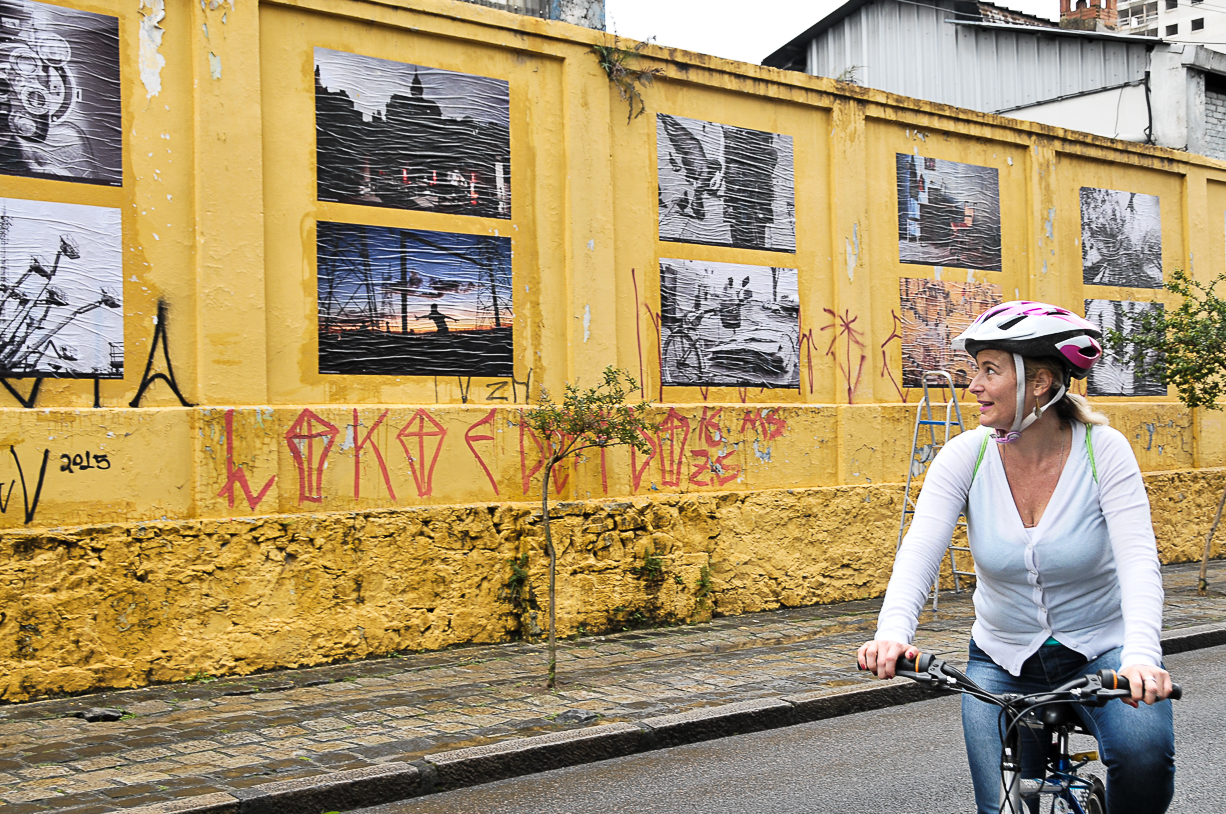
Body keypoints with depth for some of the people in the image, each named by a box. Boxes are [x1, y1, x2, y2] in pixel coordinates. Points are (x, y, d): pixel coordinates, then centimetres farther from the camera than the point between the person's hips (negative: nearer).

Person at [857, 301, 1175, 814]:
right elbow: (919, 550, -22)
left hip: (1101, 653, -1)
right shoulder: (966, 456, -11)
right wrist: (893, 631, -41)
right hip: (1003, 662, 2)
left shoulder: (1104, 451, -15)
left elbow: (1138, 560, -25)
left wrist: (1141, 655, -43)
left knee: (1144, 755, -27)